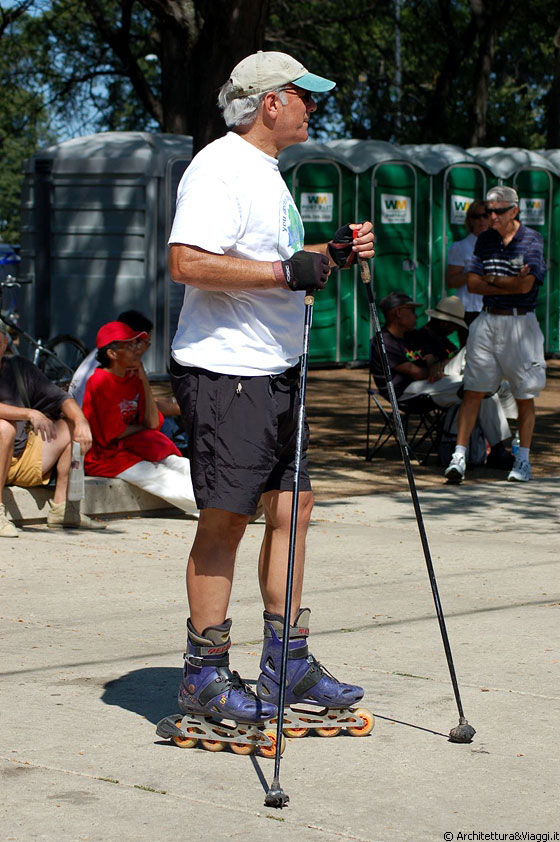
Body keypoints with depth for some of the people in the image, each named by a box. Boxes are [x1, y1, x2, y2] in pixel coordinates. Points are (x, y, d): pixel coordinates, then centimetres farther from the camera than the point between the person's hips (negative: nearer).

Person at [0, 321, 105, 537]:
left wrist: (81, 422, -13)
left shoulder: (19, 368, 10)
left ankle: (62, 509, 0)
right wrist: (29, 414, -31)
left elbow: (60, 399, 7)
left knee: (70, 427, 4)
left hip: (23, 460, 7)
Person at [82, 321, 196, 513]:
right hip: (105, 456, -7)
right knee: (160, 477, -25)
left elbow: (153, 423, -2)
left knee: (182, 466, -15)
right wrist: (143, 427, 4)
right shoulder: (100, 381, -13)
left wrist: (145, 381, -5)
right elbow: (116, 432, -14)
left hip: (132, 450, 7)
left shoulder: (135, 379, 8)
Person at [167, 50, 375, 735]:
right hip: (223, 373, -10)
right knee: (225, 518, -5)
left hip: (275, 371, 10)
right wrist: (287, 271, -21)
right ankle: (203, 677, 4)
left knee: (292, 504, 10)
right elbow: (188, 262, -24)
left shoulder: (267, 172, 19)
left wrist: (331, 254, 12)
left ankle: (288, 662, 18)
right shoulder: (220, 168, -13)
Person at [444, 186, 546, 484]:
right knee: (473, 390, -2)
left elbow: (526, 284, -14)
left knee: (525, 395, 4)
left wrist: (492, 279, -2)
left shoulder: (532, 240, -4)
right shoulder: (485, 239, 9)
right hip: (487, 321, 3)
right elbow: (473, 283, 2)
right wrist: (510, 284, -8)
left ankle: (523, 459, 15)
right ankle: (459, 456, -2)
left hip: (520, 322, -3)